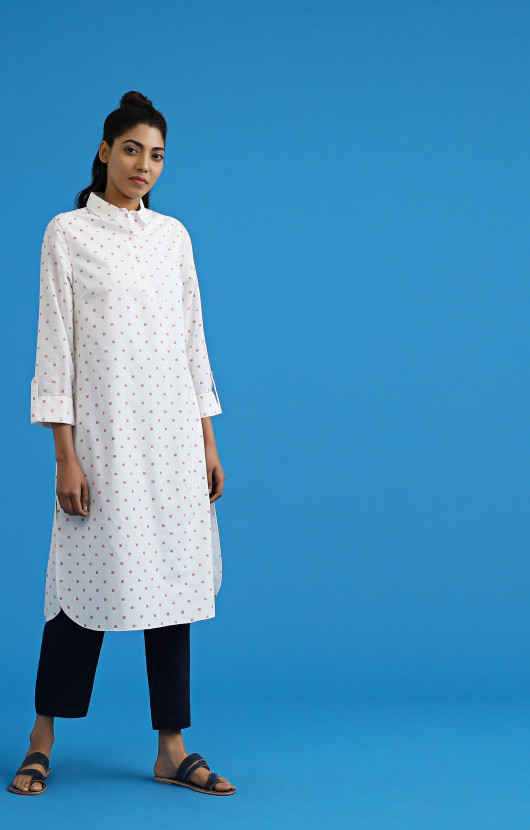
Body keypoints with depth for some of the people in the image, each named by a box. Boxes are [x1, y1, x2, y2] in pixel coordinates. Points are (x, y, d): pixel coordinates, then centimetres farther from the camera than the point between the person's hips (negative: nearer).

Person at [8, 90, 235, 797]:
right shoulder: (68, 234, -1)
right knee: (92, 578, 1)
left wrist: (208, 441, 8)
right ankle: (44, 739, 19)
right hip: (105, 432, -4)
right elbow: (55, 345, -5)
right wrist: (66, 454, -11)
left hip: (173, 432, 4)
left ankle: (172, 750, 13)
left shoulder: (173, 235, 11)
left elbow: (193, 340, 13)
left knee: (173, 578, 5)